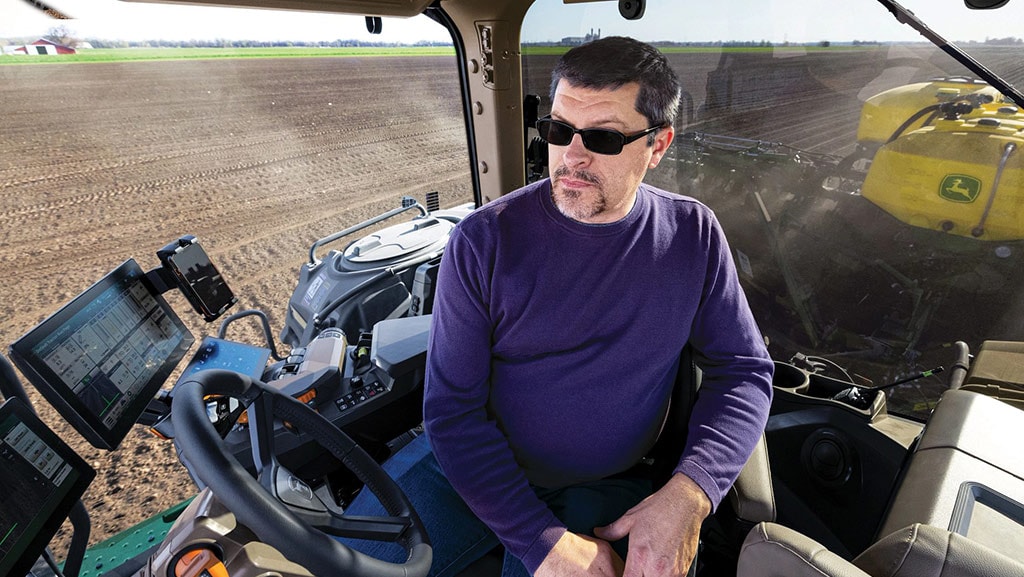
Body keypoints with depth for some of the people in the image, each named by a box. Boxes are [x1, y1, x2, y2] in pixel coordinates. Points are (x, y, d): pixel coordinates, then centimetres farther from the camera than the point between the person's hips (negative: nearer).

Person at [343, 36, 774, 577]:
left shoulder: (693, 235, -6)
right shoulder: (485, 239, -15)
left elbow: (743, 369, -1)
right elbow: (453, 408, -14)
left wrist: (689, 493, -17)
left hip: (605, 490, 2)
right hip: (472, 466, 0)